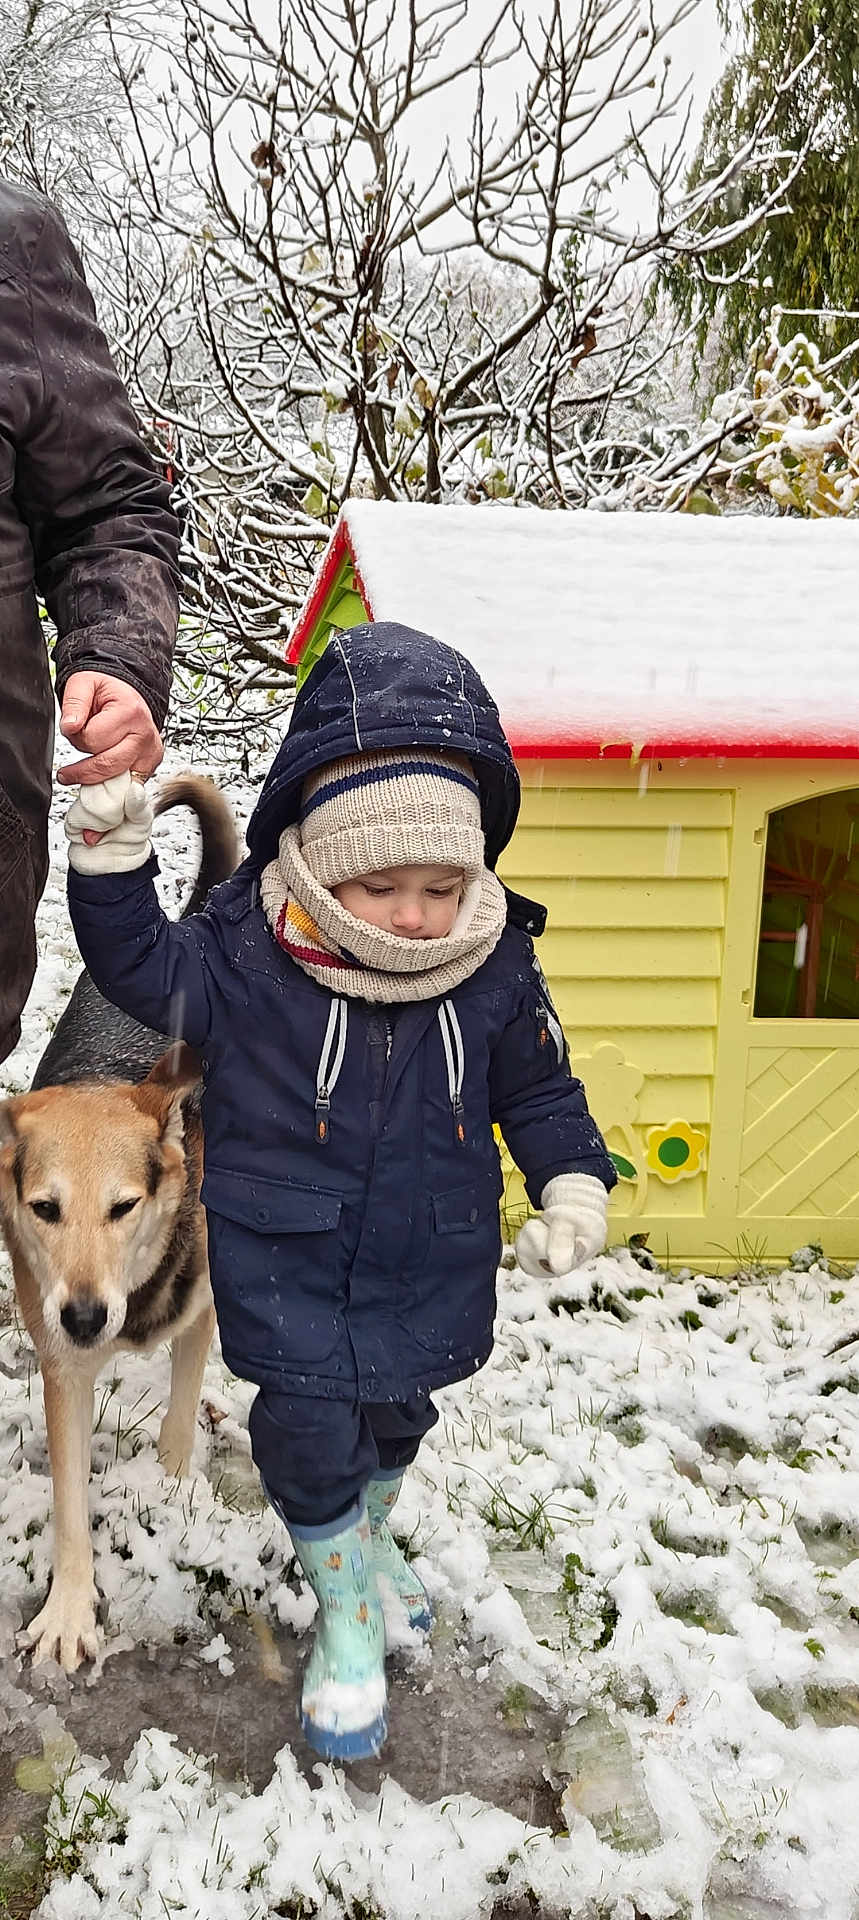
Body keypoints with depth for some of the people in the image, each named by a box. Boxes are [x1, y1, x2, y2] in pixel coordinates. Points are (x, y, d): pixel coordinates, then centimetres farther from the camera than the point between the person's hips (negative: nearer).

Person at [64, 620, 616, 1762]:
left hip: (430, 1269, 3)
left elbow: (540, 1089, 0)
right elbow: (142, 967, -8)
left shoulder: (497, 971, -12)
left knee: (396, 1422, 23)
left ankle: (372, 1536, 58)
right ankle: (345, 1610, 31)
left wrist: (572, 1186, -12)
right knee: (309, 1436, 1)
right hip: (289, 1269, -2)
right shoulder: (248, 957, -17)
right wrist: (113, 856, -23)